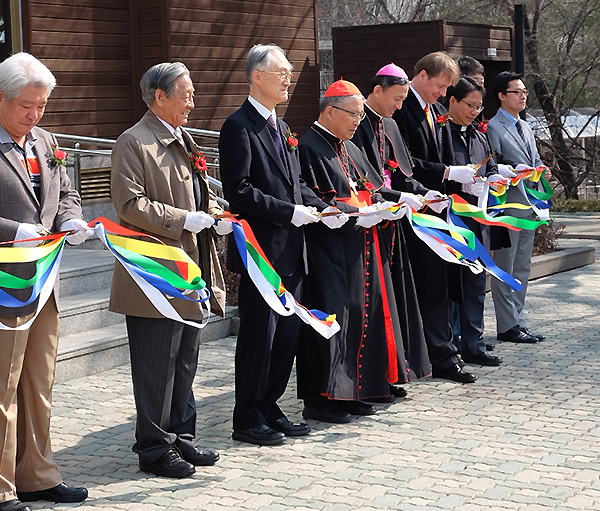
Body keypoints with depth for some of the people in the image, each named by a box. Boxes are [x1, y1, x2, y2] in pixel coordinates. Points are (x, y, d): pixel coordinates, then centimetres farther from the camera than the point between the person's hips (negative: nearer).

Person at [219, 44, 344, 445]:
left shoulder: (281, 128, 18)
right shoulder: (239, 126, -10)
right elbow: (238, 191, -17)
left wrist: (320, 207, 3)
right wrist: (290, 212, -19)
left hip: (291, 252, 9)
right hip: (261, 251, -9)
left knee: (288, 334, 12)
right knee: (259, 335, -2)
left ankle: (270, 410, 23)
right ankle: (248, 420, 9)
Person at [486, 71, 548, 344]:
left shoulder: (526, 128, 19)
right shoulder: (492, 128, -8)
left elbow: (536, 162, 22)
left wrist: (540, 172, 2)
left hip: (529, 207, 9)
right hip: (507, 207, -8)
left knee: (522, 269, 12)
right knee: (505, 270, -3)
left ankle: (518, 322, 18)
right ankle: (507, 326, 2)